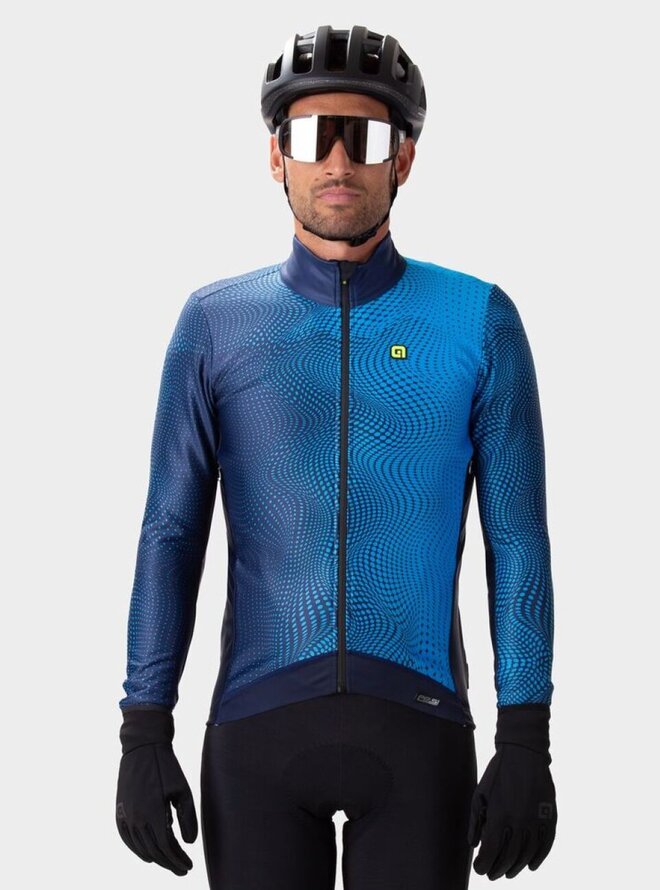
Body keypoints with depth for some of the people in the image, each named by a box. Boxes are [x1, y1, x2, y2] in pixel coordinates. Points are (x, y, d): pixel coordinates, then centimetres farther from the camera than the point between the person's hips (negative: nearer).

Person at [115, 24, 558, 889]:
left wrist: (526, 741, -4)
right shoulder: (215, 322, 3)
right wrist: (144, 730, -1)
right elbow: (171, 535, 4)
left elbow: (517, 537, 0)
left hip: (419, 725, 0)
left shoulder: (478, 321, 1)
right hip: (257, 724, 1)